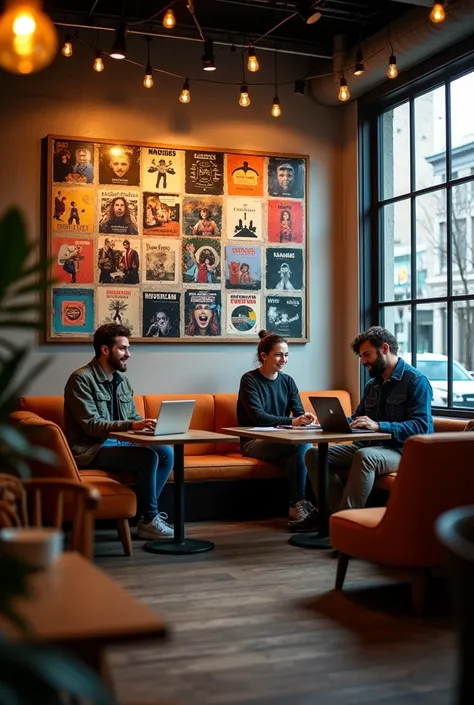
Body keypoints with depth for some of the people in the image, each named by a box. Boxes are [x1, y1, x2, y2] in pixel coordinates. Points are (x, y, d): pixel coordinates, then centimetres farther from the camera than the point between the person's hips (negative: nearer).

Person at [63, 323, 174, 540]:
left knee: (166, 452, -9)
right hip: (91, 449, -8)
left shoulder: (121, 379, 11)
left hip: (118, 442, 8)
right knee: (148, 457, -25)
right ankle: (148, 521, -12)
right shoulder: (81, 379, -15)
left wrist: (147, 424, -8)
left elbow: (133, 416, 15)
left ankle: (145, 510, 0)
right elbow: (91, 425, -23)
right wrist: (130, 425, -34)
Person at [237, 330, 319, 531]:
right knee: (300, 444, -31)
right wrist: (291, 422, -28)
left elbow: (298, 411, 4)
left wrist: (306, 417, -21)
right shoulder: (249, 380, -6)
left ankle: (298, 507, -29)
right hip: (253, 442, -5)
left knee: (303, 443, -31)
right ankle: (298, 505, -27)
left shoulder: (287, 381, 13)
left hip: (282, 441, 5)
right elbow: (258, 417, -18)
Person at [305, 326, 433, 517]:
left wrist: (379, 426, -27)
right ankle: (337, 511, -18)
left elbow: (421, 426, -17)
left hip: (400, 450, -8)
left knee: (364, 456, -39)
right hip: (369, 446, 8)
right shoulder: (372, 385, 19)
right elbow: (357, 419, 24)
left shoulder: (416, 380, -6)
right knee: (314, 454, -9)